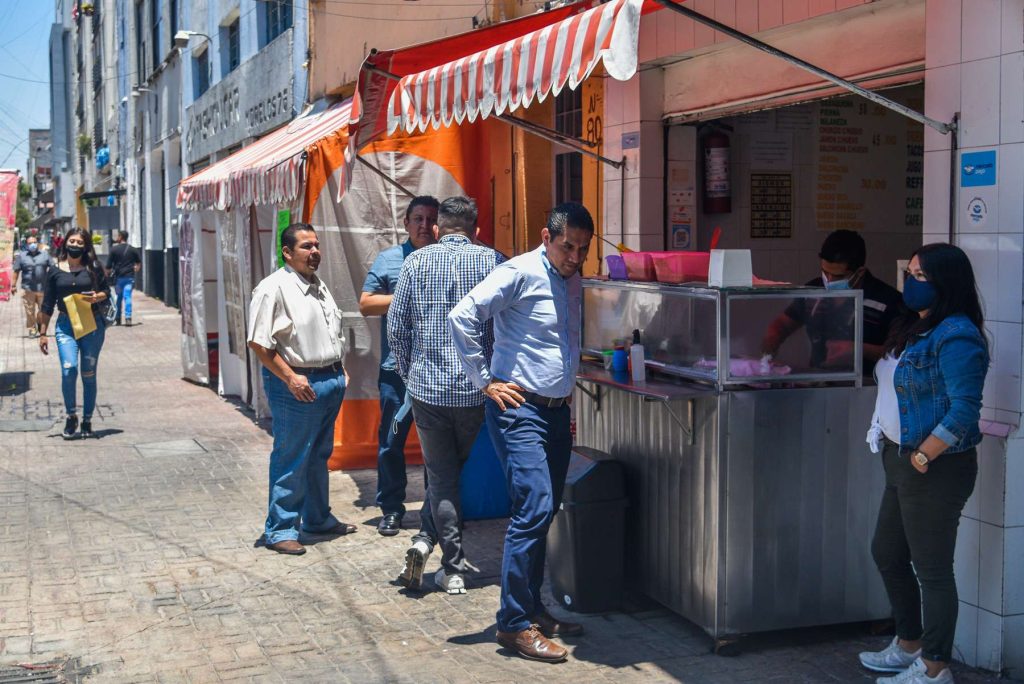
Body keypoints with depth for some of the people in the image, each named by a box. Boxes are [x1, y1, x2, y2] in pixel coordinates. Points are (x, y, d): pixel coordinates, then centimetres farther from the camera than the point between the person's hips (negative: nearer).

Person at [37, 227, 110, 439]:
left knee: (89, 374, 4)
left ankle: (87, 421, 17)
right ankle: (71, 416, 2)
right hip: (65, 326, 0)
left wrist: (97, 297, -13)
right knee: (69, 369, -17)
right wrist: (42, 333, 9)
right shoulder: (55, 271, 5)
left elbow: (106, 292, 11)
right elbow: (47, 305, 10)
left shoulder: (93, 268, 3)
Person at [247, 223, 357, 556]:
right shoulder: (273, 288, -13)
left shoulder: (319, 286, 16)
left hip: (330, 381, 9)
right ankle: (279, 530, 6)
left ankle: (317, 518, 32)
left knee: (319, 456, 19)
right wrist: (290, 377, -20)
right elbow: (258, 343, -18)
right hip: (298, 385, -9)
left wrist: (339, 368, 16)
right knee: (291, 460, -3)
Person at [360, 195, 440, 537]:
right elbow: (366, 304, 3)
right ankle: (391, 508, 22)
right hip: (396, 368, 1)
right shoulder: (388, 259, 8)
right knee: (391, 442, 7)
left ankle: (432, 518, 12)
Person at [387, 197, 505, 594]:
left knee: (442, 478, 8)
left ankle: (453, 569, 2)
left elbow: (396, 329, 2)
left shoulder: (416, 262, 2)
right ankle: (430, 541, 8)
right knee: (473, 472, 16)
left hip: (428, 387, 1)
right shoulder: (492, 261, -1)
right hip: (478, 388, 0)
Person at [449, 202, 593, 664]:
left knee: (544, 513, 12)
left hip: (557, 412, 8)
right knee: (534, 509, -15)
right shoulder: (521, 273, -12)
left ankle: (532, 608, 23)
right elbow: (462, 317, -19)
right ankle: (514, 624, -8)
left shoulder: (572, 281, 13)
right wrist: (484, 380, -15)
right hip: (519, 409, -8)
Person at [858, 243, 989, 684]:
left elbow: (964, 411, -24)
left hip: (935, 469, -11)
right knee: (887, 553, 20)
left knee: (932, 569, -1)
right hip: (903, 463, 11)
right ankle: (909, 646, 36)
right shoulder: (916, 328, 13)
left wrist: (922, 456, -20)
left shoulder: (956, 336, -18)